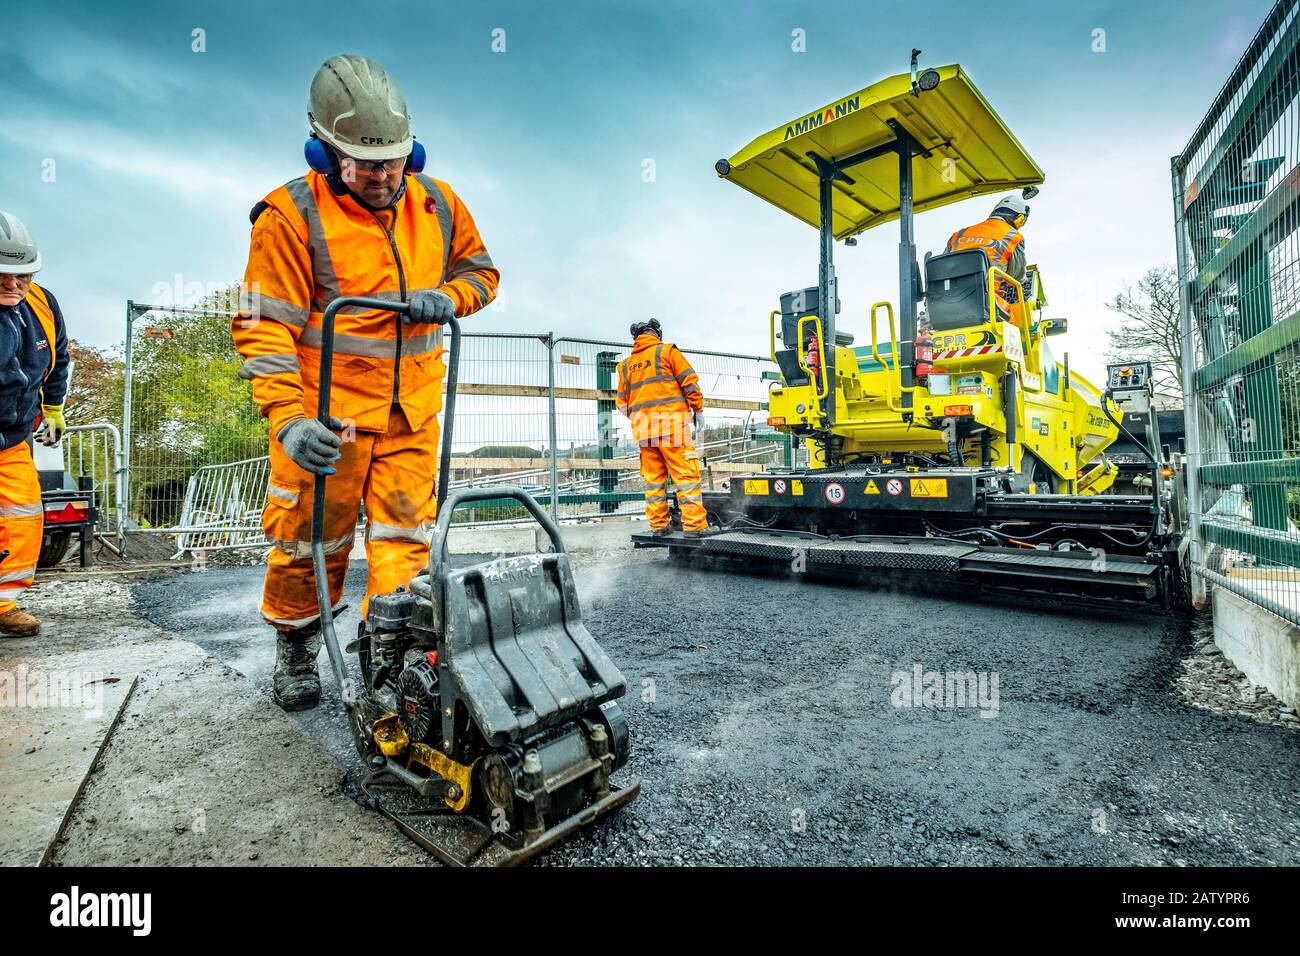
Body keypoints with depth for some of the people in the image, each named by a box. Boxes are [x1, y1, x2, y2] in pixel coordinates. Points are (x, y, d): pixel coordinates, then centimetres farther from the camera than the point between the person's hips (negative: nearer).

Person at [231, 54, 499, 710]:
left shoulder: (437, 203, 4)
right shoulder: (292, 215, -10)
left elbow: (481, 270, 16)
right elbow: (264, 328, -12)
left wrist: (446, 297, -8)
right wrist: (288, 418, -26)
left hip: (412, 412, 3)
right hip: (325, 415, -3)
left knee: (403, 536, 4)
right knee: (311, 539, 9)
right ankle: (296, 650, 34)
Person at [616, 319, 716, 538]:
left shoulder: (626, 364, 18)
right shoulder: (667, 351, 4)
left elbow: (622, 403, 18)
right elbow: (690, 382, -1)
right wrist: (698, 410, 6)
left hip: (643, 428, 5)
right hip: (671, 421, -5)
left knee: (653, 477, 9)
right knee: (686, 474, -6)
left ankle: (658, 525, 11)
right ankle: (695, 524, -10)